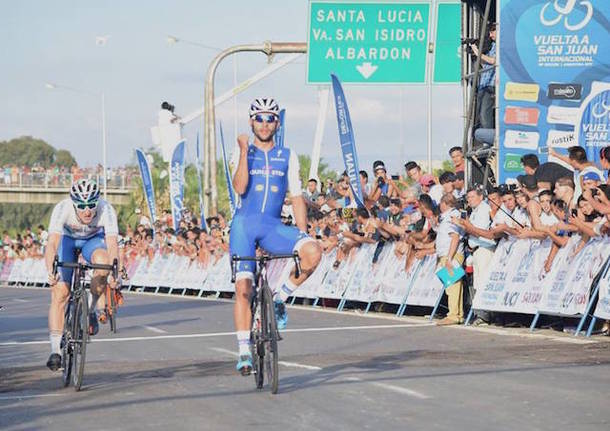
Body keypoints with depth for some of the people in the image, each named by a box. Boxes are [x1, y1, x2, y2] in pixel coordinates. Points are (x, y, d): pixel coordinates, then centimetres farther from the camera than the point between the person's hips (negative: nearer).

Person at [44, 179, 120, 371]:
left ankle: (93, 309, -10)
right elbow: (52, 243, -45)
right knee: (59, 292, -14)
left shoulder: (106, 210, -34)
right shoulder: (62, 209, -35)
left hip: (94, 240, 0)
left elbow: (112, 243, -43)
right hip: (67, 239, 0)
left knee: (102, 261, -34)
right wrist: (50, 271, -62)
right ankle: (55, 349, -7)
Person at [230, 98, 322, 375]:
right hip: (244, 224, -1)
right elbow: (240, 188, -10)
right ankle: (244, 352, -3)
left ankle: (280, 298, -4)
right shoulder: (242, 152, 6)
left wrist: (302, 232, 1)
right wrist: (244, 151, -15)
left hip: (273, 226, 1)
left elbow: (296, 198, 10)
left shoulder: (287, 157, 11)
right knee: (243, 287, -11)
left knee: (313, 251, -26)